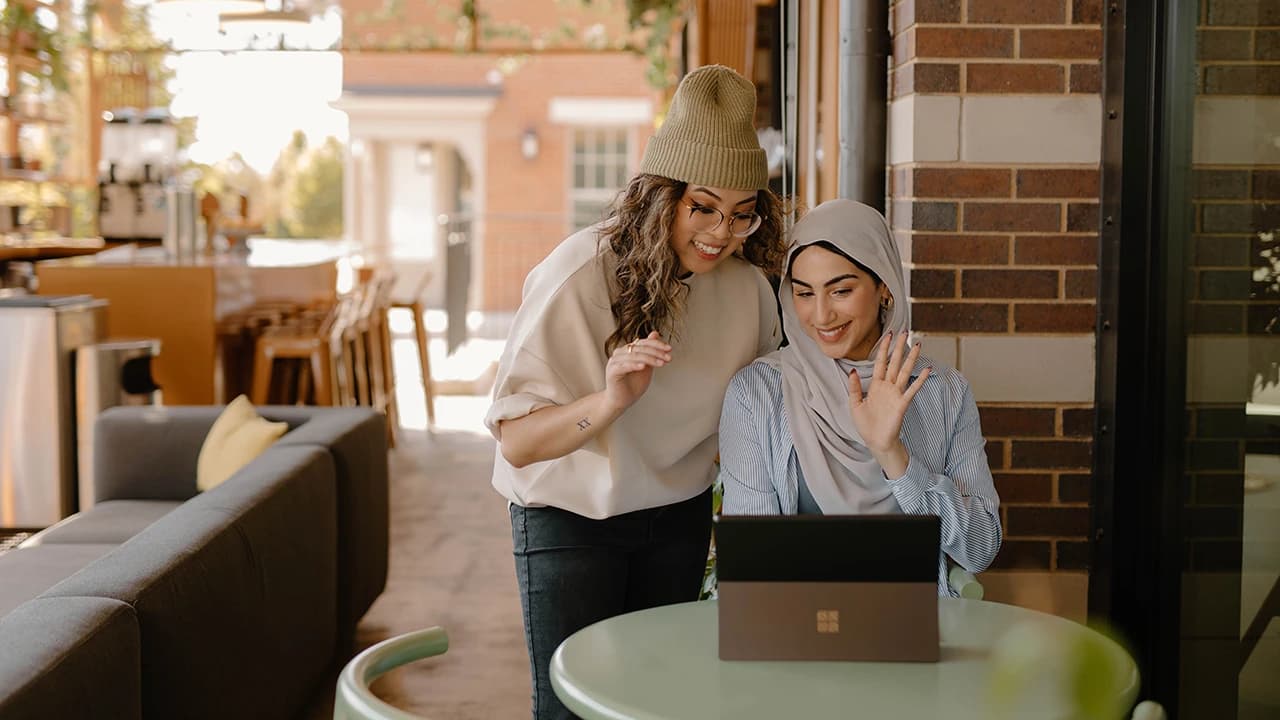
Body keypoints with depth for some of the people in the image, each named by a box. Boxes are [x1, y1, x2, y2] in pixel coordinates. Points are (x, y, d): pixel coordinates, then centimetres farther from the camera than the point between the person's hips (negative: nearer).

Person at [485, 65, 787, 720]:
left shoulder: (747, 285, -9)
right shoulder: (578, 275, -24)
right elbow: (515, 441, -26)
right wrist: (610, 401, -42)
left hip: (678, 517, 4)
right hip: (570, 518, -4)